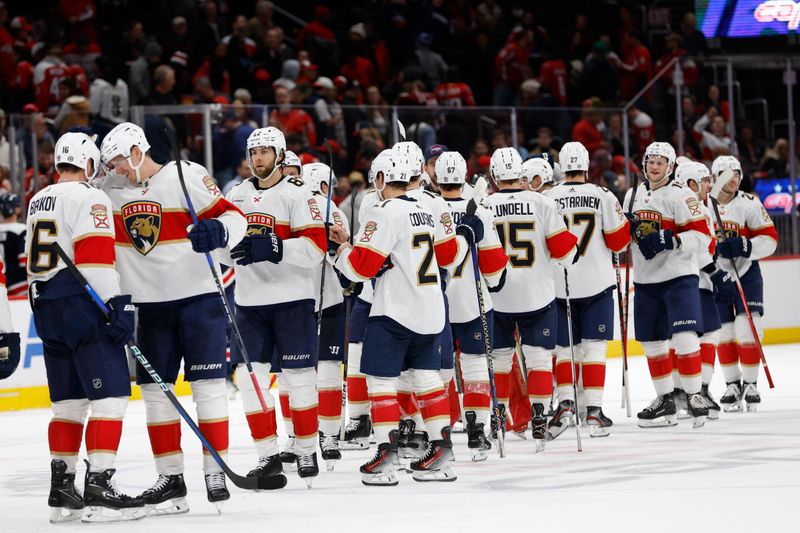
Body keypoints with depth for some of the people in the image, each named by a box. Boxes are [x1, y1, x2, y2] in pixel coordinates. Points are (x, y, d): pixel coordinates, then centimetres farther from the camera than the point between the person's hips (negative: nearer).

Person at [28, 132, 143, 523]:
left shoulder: (38, 201, 18)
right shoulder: (89, 198, -8)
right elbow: (96, 258, -18)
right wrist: (118, 305, -20)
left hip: (46, 310, 9)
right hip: (82, 305, -9)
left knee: (69, 401, 13)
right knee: (110, 398, -8)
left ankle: (61, 490, 14)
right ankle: (98, 489, -15)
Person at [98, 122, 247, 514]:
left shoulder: (187, 175, -9)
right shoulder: (109, 191, 8)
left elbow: (234, 217, -12)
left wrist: (218, 231, -32)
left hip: (199, 295, -6)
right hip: (150, 303, 6)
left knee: (207, 384, -5)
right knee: (155, 387, 5)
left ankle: (216, 472, 0)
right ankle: (170, 477, 11)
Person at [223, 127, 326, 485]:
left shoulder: (297, 194, -6)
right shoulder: (238, 195, 12)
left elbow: (316, 247, -15)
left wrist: (272, 247, -26)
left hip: (291, 299, -5)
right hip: (249, 300, 5)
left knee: (298, 376, 1)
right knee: (250, 377, -1)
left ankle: (306, 450, 13)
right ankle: (268, 455, 5)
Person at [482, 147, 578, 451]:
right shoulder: (541, 203, -6)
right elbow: (562, 248, -4)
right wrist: (569, 258, 18)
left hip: (497, 298, 1)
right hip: (537, 297, -1)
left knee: (498, 359, 12)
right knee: (539, 358, 5)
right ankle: (538, 420, -2)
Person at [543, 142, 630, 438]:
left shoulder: (548, 199, -3)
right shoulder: (603, 196, -4)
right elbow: (619, 241, -1)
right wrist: (626, 223, 19)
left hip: (560, 286, 1)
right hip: (597, 284, -1)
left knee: (565, 347, 12)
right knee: (594, 347, 2)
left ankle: (565, 403, -2)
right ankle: (594, 410, -3)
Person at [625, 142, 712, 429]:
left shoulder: (681, 195, -9)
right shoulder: (633, 196, 12)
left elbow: (702, 236, -15)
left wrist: (669, 241, -27)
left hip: (678, 277, -6)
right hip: (645, 279, 7)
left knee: (684, 337, -15)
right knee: (652, 341, 9)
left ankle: (694, 396, -7)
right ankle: (665, 400, 20)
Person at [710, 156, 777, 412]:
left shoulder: (749, 203, -7)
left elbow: (769, 239, -9)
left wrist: (745, 247, -24)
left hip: (746, 274, -2)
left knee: (748, 330, -8)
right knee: (723, 333, 4)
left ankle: (750, 384, 2)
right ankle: (732, 385, 15)